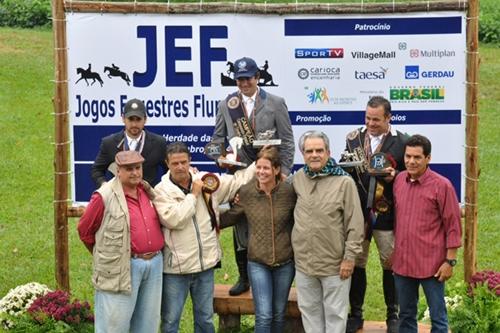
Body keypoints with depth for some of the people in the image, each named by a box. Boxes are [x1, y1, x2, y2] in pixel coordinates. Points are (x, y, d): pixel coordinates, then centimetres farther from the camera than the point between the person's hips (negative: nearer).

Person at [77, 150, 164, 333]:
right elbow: (85, 229, -2)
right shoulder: (105, 196, -11)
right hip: (123, 267, -6)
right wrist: (106, 254, 8)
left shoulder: (148, 191, 9)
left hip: (154, 264, 6)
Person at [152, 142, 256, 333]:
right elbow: (174, 219, -23)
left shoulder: (206, 181, 3)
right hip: (176, 267, -4)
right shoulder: (161, 191, -9)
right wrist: (193, 194, -13)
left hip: (205, 264, 4)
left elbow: (236, 181, 10)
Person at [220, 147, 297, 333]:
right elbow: (231, 217, 6)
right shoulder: (246, 192, -7)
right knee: (263, 316, -6)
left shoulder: (289, 192, -10)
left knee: (279, 314, 15)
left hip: (285, 262, 1)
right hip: (258, 263, -1)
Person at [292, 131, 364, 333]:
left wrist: (350, 257, -12)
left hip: (334, 263, -4)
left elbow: (355, 224, -11)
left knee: (335, 313, 8)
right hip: (303, 262, 5)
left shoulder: (344, 182, -12)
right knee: (309, 311, 16)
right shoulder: (297, 179, 2)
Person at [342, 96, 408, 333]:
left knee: (390, 265, 9)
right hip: (357, 212, 2)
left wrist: (394, 176, -18)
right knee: (356, 263, 8)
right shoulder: (353, 138, 5)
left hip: (386, 214, -2)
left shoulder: (402, 142, -4)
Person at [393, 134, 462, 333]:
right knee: (406, 315, 17)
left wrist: (450, 261, -10)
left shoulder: (441, 186, -11)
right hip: (402, 263, 5)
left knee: (438, 317, 5)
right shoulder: (399, 180, 4)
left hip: (431, 264, -5)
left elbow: (453, 226, -8)